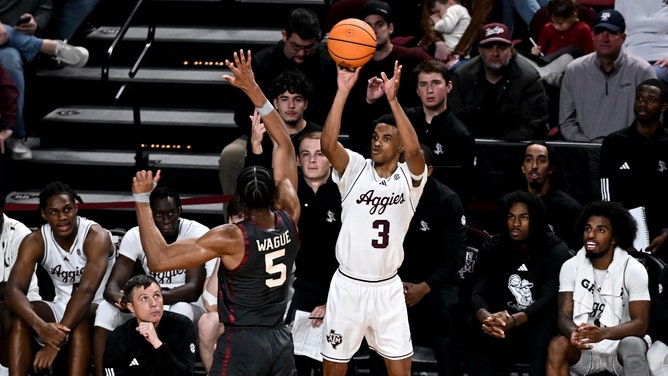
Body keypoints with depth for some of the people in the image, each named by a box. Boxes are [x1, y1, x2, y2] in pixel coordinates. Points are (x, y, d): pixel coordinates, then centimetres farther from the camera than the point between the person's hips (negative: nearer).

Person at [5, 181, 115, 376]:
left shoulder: (96, 236, -22)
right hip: (61, 309, 4)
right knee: (22, 315, -25)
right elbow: (13, 289, -23)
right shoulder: (35, 242, -10)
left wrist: (57, 340, -44)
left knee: (80, 318, -37)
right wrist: (40, 326, -44)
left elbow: (86, 291, -33)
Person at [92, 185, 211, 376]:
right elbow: (113, 285, -13)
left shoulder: (197, 233, -18)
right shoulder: (135, 236, -8)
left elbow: (194, 290, -27)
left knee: (181, 310, -38)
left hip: (191, 305, -4)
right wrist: (120, 299, -39)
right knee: (106, 309, -21)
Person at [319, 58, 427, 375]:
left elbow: (414, 149, -26)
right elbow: (327, 144, -22)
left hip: (387, 288, 0)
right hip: (348, 285, 0)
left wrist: (393, 99, -33)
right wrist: (343, 92, -28)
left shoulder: (410, 177, -4)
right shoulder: (355, 168, -3)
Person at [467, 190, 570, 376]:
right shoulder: (491, 249, 3)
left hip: (540, 325, -2)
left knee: (545, 327, -36)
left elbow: (549, 299, -21)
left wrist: (514, 321, -40)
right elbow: (478, 294, -10)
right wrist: (487, 318, -36)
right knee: (478, 330, -29)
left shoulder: (556, 250, -7)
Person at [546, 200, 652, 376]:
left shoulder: (633, 269, -8)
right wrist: (573, 333, -32)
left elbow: (641, 324, -14)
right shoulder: (571, 267, 0)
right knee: (557, 345, -29)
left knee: (632, 346, -36)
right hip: (584, 348, 2)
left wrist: (603, 333, -34)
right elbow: (563, 315, -5)